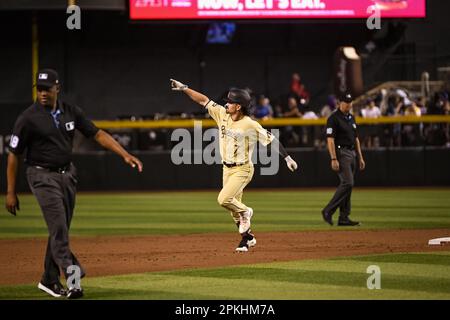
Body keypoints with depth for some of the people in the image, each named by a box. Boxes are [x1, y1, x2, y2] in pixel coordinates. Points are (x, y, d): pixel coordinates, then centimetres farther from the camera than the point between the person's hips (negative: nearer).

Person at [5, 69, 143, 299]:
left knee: (61, 229, 9)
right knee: (58, 227, -15)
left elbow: (98, 134, 4)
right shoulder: (28, 118, -12)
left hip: (67, 174, 6)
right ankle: (72, 277, -20)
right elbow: (13, 155, -8)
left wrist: (125, 155, -7)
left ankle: (49, 280, 20)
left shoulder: (70, 112, 3)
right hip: (43, 176, -6)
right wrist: (10, 192, -10)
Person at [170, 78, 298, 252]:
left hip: (242, 170, -7)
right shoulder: (223, 114, -3)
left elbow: (271, 139, -18)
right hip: (227, 168, 7)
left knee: (224, 199, -21)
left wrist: (287, 158, -20)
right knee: (233, 206, 12)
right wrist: (184, 88, -4)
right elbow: (204, 100, 0)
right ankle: (247, 237, 28)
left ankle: (245, 212, 9)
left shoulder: (250, 125, -20)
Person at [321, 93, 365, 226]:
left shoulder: (351, 118, 16)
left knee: (347, 184, 7)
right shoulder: (334, 118, -10)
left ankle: (344, 218, 9)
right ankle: (328, 211, -12)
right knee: (347, 183, -17)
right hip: (341, 153, -9)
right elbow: (330, 140, -15)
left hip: (352, 154, 9)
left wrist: (360, 157, 17)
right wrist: (334, 159, -22)